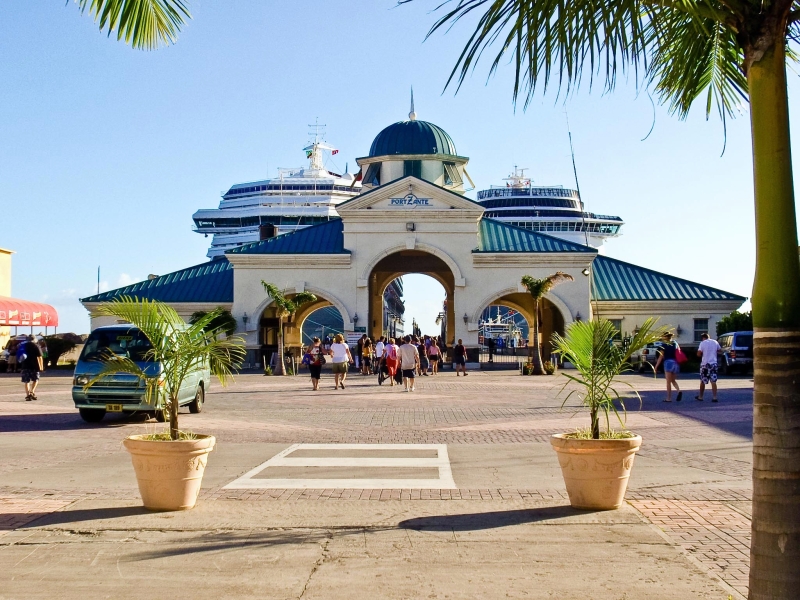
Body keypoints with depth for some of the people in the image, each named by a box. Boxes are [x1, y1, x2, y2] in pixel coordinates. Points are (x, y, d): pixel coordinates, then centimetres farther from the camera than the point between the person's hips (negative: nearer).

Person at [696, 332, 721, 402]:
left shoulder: (703, 343, -7)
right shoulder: (715, 342, 5)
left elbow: (699, 353, -11)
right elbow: (720, 350, 17)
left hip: (705, 364, -3)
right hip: (713, 363, 3)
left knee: (703, 381, 9)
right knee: (713, 381, 2)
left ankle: (700, 396, 19)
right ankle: (714, 397, -5)